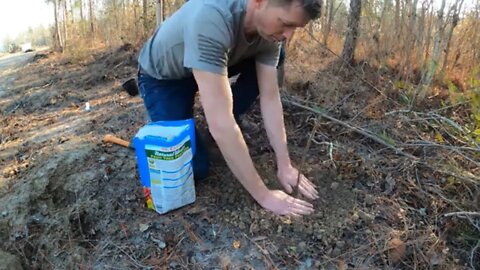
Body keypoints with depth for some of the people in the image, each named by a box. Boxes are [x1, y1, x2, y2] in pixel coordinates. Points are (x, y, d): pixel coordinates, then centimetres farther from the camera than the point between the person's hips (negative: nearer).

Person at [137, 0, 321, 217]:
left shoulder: (269, 27, -20)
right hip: (161, 78, -5)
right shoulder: (210, 18, -43)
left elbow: (270, 98, -17)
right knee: (194, 168, -16)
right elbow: (219, 123, -45)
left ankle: (228, 135, 3)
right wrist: (263, 196, -39)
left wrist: (285, 166, -20)